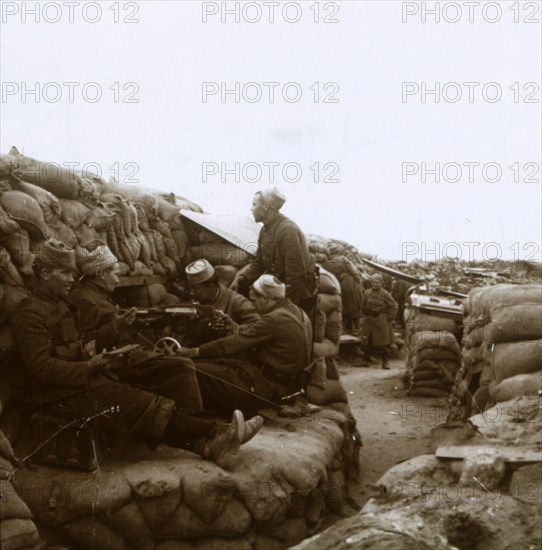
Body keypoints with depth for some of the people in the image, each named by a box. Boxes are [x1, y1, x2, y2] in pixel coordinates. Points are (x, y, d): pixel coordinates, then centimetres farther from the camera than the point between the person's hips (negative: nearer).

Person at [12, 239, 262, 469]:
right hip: (63, 396, -9)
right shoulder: (31, 313, -12)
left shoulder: (60, 305, 19)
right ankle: (215, 433, -22)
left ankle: (206, 445, -27)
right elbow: (41, 366, -21)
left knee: (143, 405, -13)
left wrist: (87, 348, 7)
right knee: (145, 407, -19)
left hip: (82, 382, 9)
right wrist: (88, 367, -22)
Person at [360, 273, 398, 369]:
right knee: (368, 342, 7)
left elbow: (394, 306, -3)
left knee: (383, 343, 0)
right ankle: (366, 360, 16)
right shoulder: (367, 293, 2)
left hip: (381, 321, -3)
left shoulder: (385, 294, -9)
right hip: (369, 321, 3)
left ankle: (385, 362, 6)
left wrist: (389, 318, -5)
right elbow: (363, 306, 18)